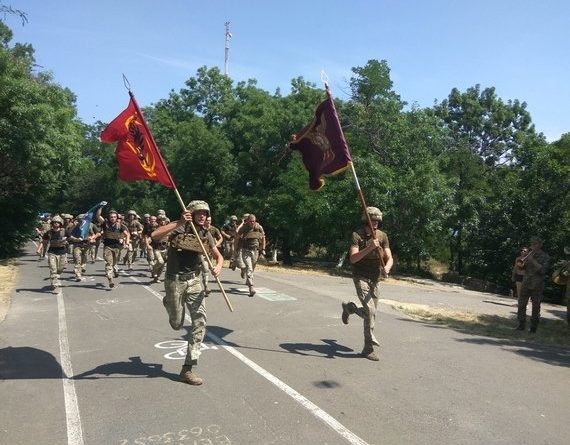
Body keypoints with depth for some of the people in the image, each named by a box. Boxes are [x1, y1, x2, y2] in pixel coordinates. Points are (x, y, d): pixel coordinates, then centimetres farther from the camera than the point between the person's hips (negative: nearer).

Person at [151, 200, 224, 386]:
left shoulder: (206, 234, 4)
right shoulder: (179, 227, -11)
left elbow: (218, 255, 12)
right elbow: (155, 236, -28)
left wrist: (218, 266, -12)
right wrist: (178, 223, -37)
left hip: (194, 281, 4)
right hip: (175, 280, -4)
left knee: (200, 321, -8)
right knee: (177, 324, 8)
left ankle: (188, 368, 1)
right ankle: (168, 303, 45)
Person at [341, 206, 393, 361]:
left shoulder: (383, 236, -1)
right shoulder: (357, 235, -11)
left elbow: (389, 258, -6)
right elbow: (353, 258, -20)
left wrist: (387, 267, -29)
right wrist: (369, 248, -32)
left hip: (376, 280, 5)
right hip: (361, 277, -5)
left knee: (370, 312, 14)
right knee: (370, 311, -18)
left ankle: (348, 307, 44)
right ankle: (368, 348, -5)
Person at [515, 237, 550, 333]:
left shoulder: (545, 257, -1)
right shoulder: (529, 254, 12)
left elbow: (543, 270, -14)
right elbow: (521, 267, 12)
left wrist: (533, 260, -16)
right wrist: (523, 262, -8)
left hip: (537, 285, -4)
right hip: (526, 283, 4)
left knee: (536, 307, 2)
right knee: (521, 304, 2)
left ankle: (533, 327, 10)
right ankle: (521, 324, 11)